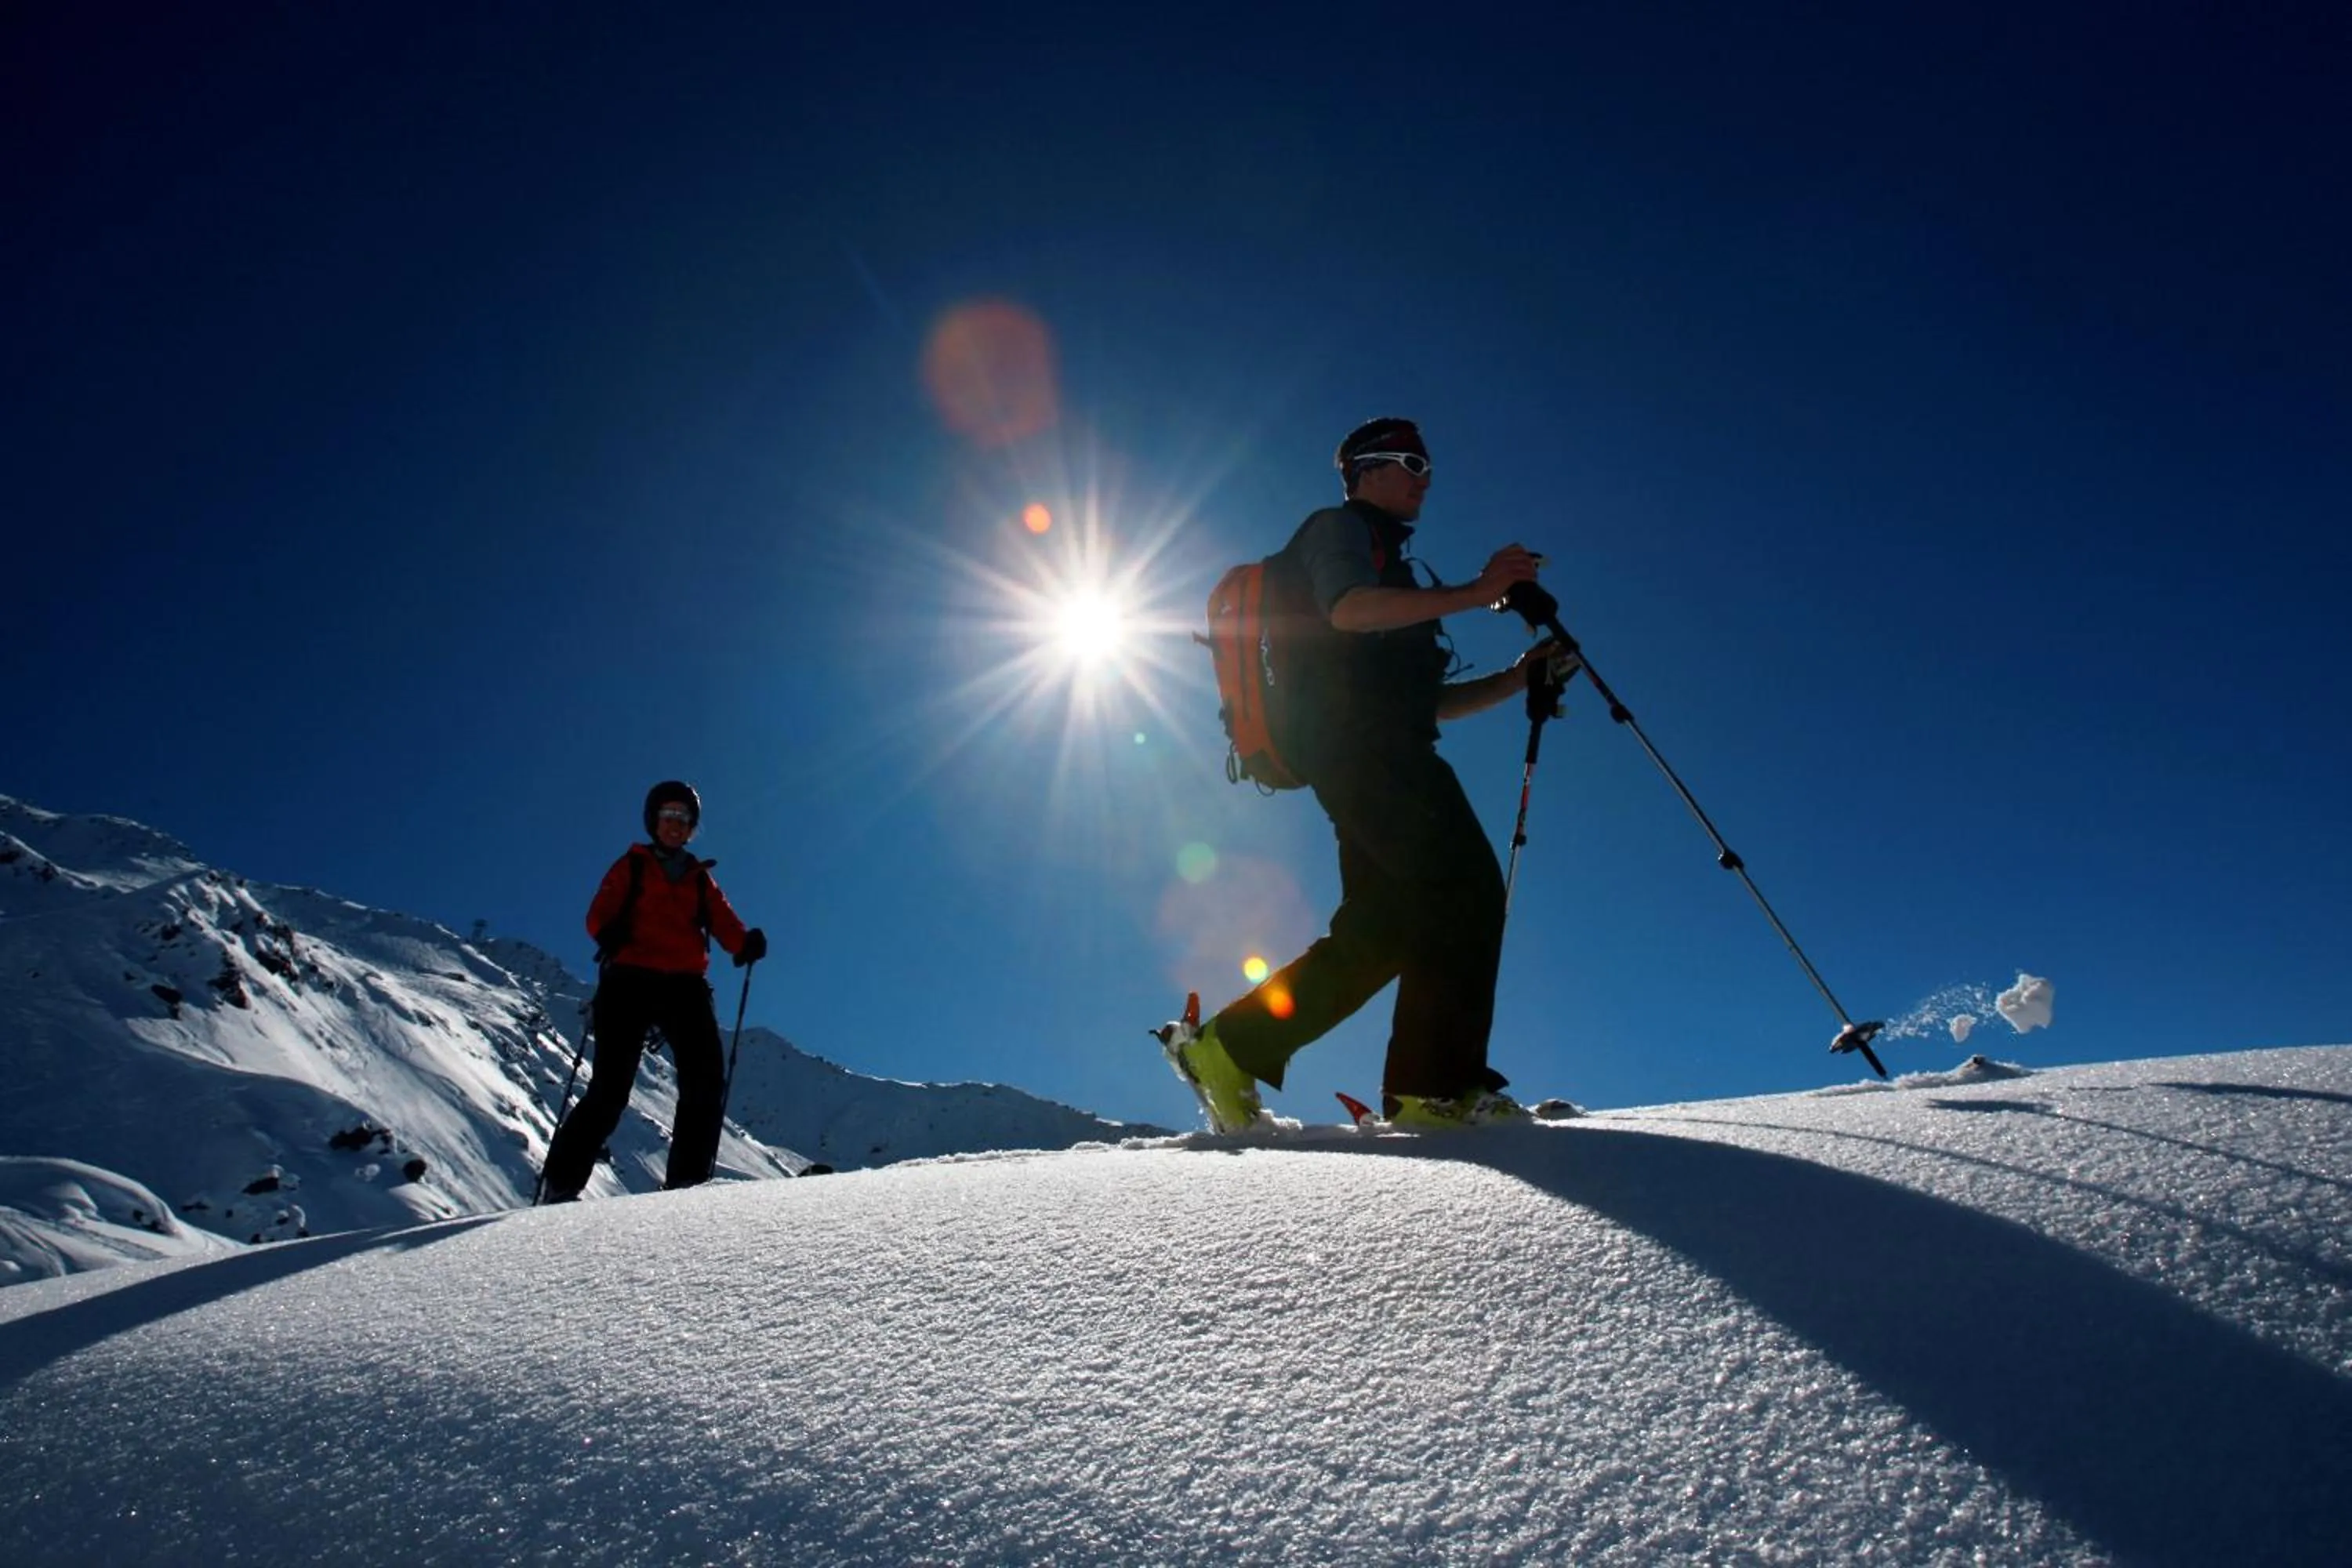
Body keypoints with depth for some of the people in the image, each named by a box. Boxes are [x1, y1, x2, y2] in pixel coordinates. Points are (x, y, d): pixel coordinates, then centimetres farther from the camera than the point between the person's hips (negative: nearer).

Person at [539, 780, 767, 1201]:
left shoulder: (700, 879, 24)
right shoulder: (631, 867, 17)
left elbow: (725, 923, 9)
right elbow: (600, 914, 3)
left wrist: (747, 942, -14)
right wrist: (610, 932, -22)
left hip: (685, 985, 3)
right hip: (631, 980, -3)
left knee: (706, 1080, -15)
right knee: (611, 1088, -10)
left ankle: (688, 1181, -14)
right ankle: (561, 1183, -1)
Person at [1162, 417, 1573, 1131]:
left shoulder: (1384, 563, 35)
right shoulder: (1338, 529, 9)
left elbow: (1424, 699, 30)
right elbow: (1348, 609, -15)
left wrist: (1515, 680, 18)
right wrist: (1477, 592, -16)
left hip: (1371, 759, 9)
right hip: (1361, 744, -9)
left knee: (1380, 930, 2)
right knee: (1467, 887, -17)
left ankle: (1225, 1049, 2)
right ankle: (1439, 1085, -20)